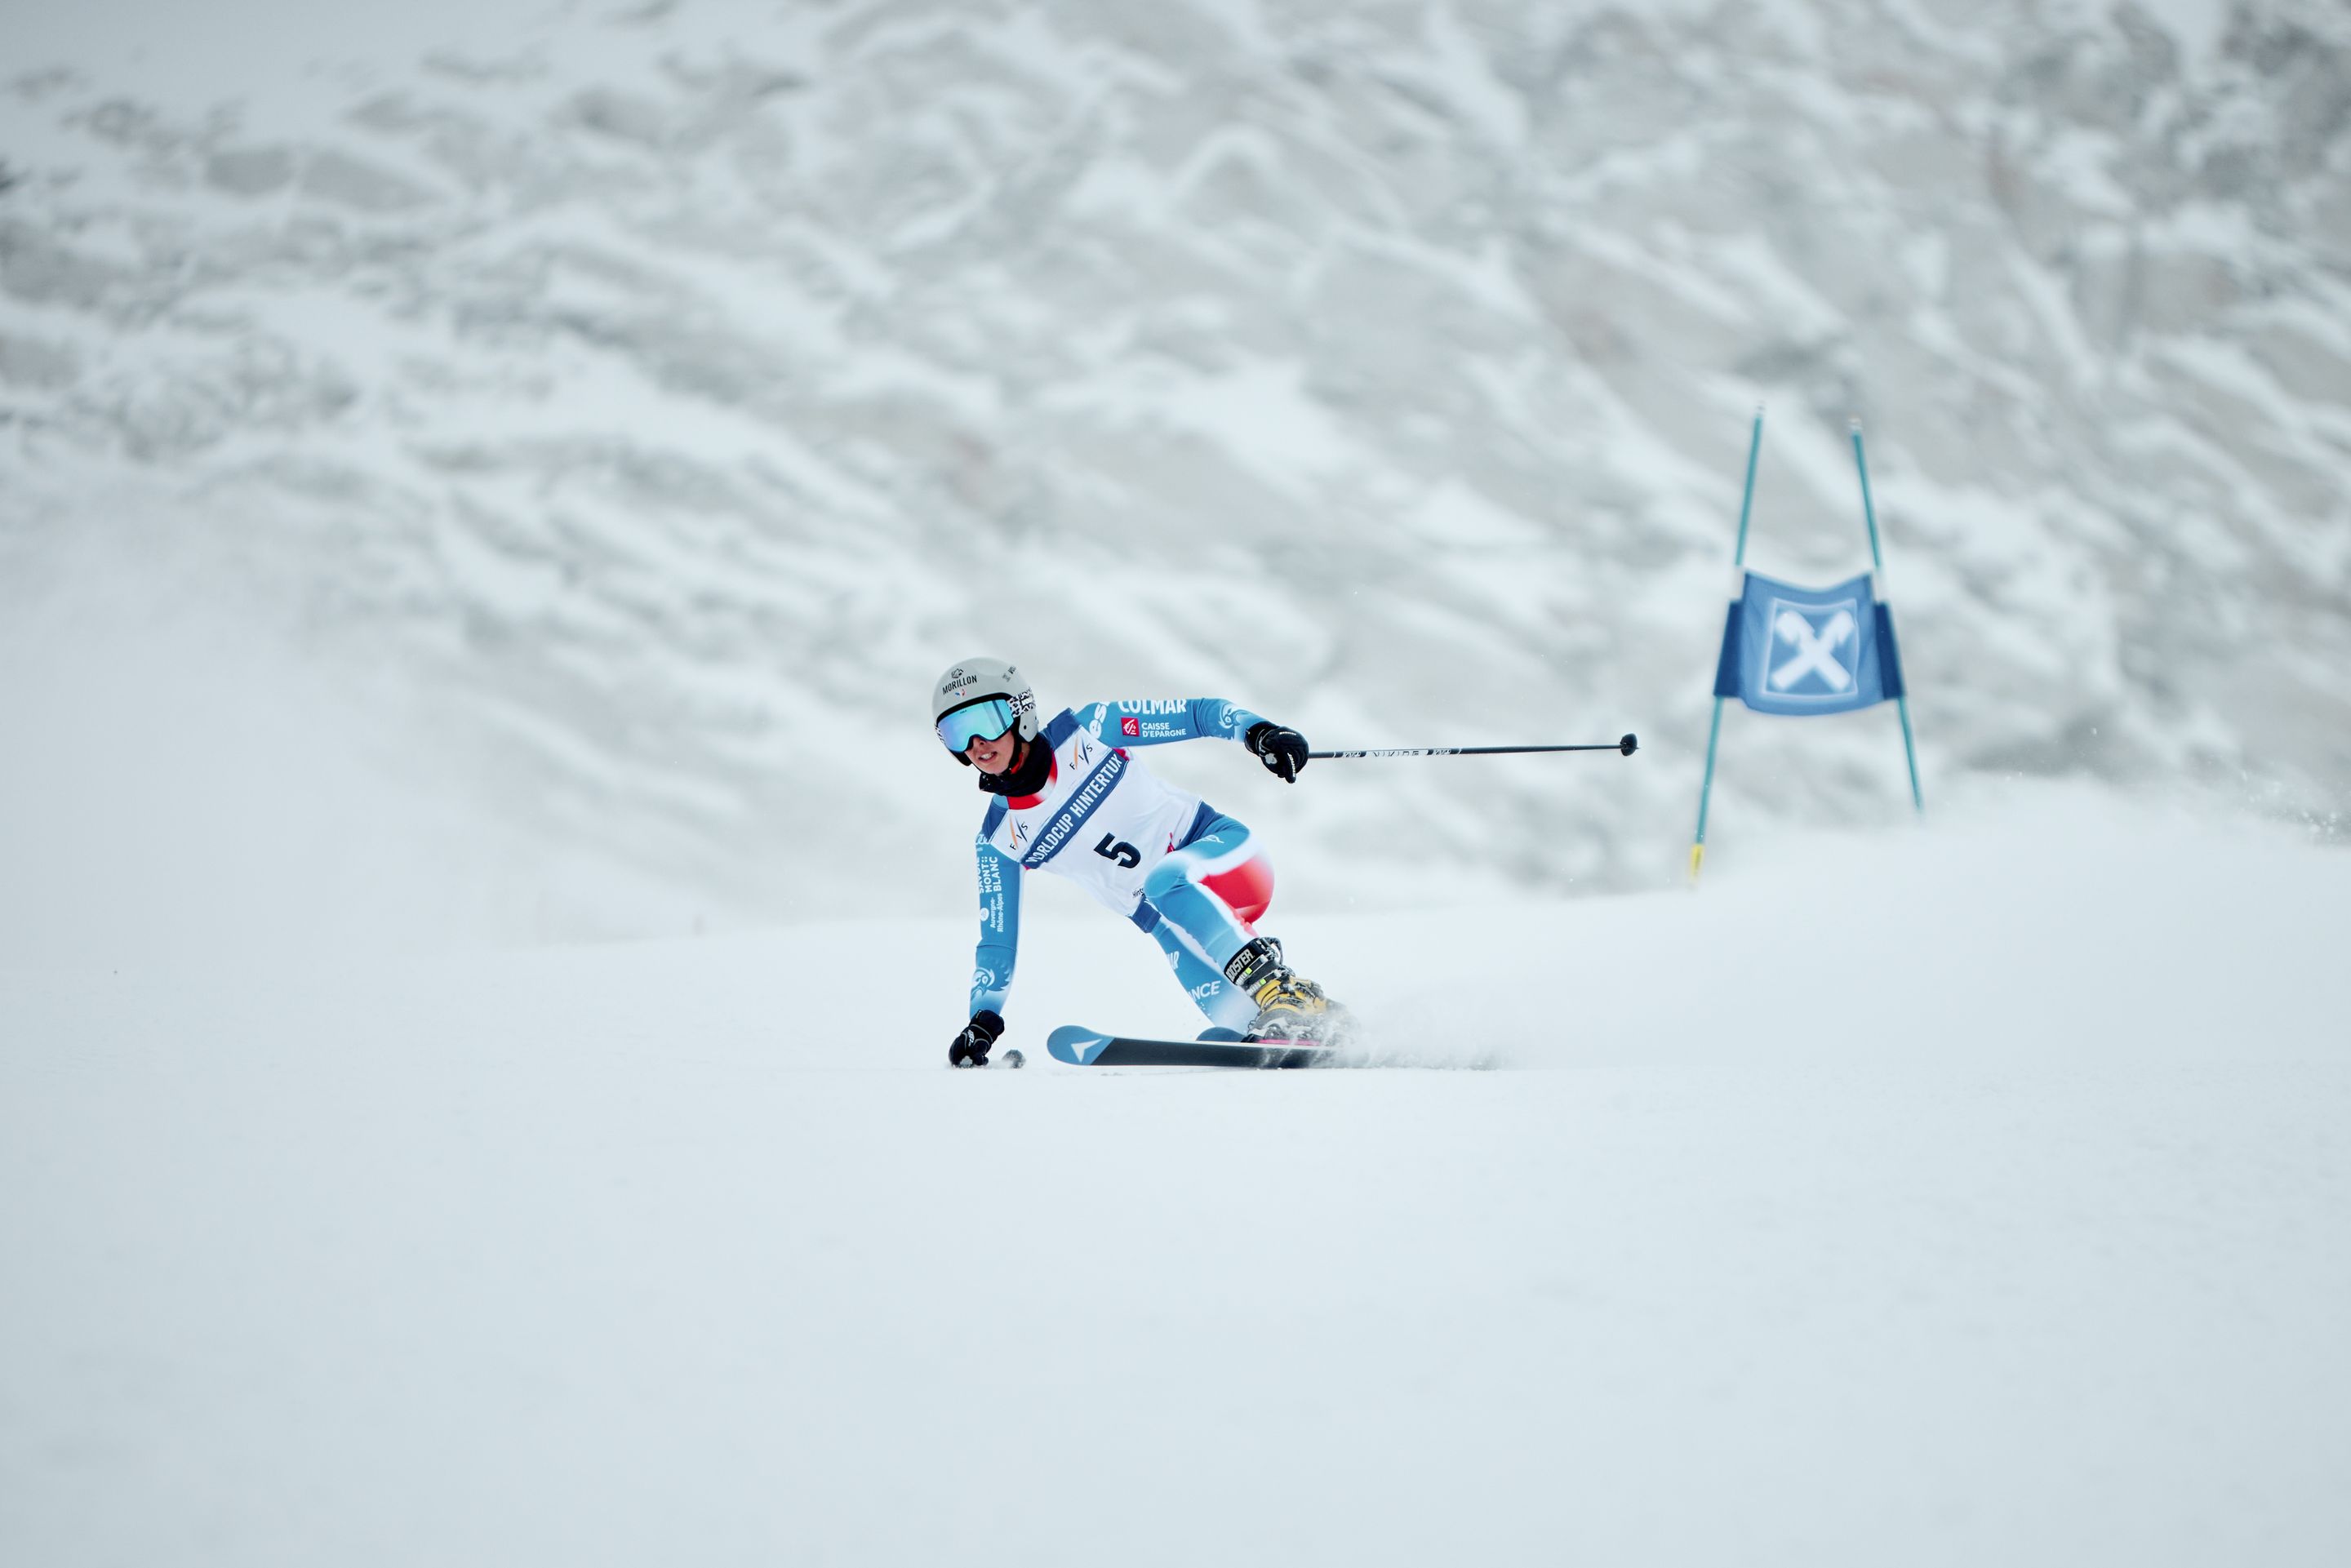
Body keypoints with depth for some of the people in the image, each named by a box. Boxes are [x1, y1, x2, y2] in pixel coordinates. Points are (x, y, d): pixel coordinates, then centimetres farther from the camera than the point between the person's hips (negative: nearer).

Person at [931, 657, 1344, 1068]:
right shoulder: (998, 841, 1)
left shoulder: (1085, 732, -8)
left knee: (1163, 881, -37)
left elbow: (1197, 713, -6)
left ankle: (1287, 992, -35)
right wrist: (982, 1021, -1)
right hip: (1174, 926, 3)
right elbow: (997, 941, 9)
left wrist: (1259, 732, -24)